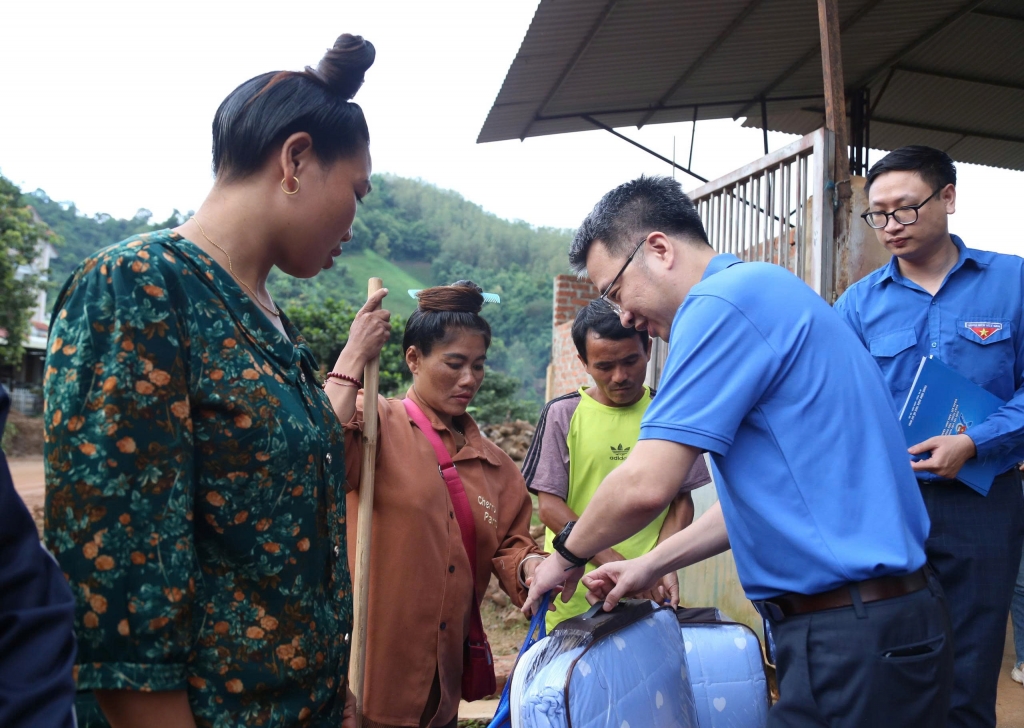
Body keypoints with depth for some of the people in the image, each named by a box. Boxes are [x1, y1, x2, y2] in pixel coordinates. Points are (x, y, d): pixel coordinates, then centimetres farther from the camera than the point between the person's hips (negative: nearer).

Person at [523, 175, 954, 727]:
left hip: (854, 638, -10)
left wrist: (566, 556, -1)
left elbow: (645, 487, -21)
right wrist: (650, 565, 19)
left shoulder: (722, 301, -15)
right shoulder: (766, 292, 16)